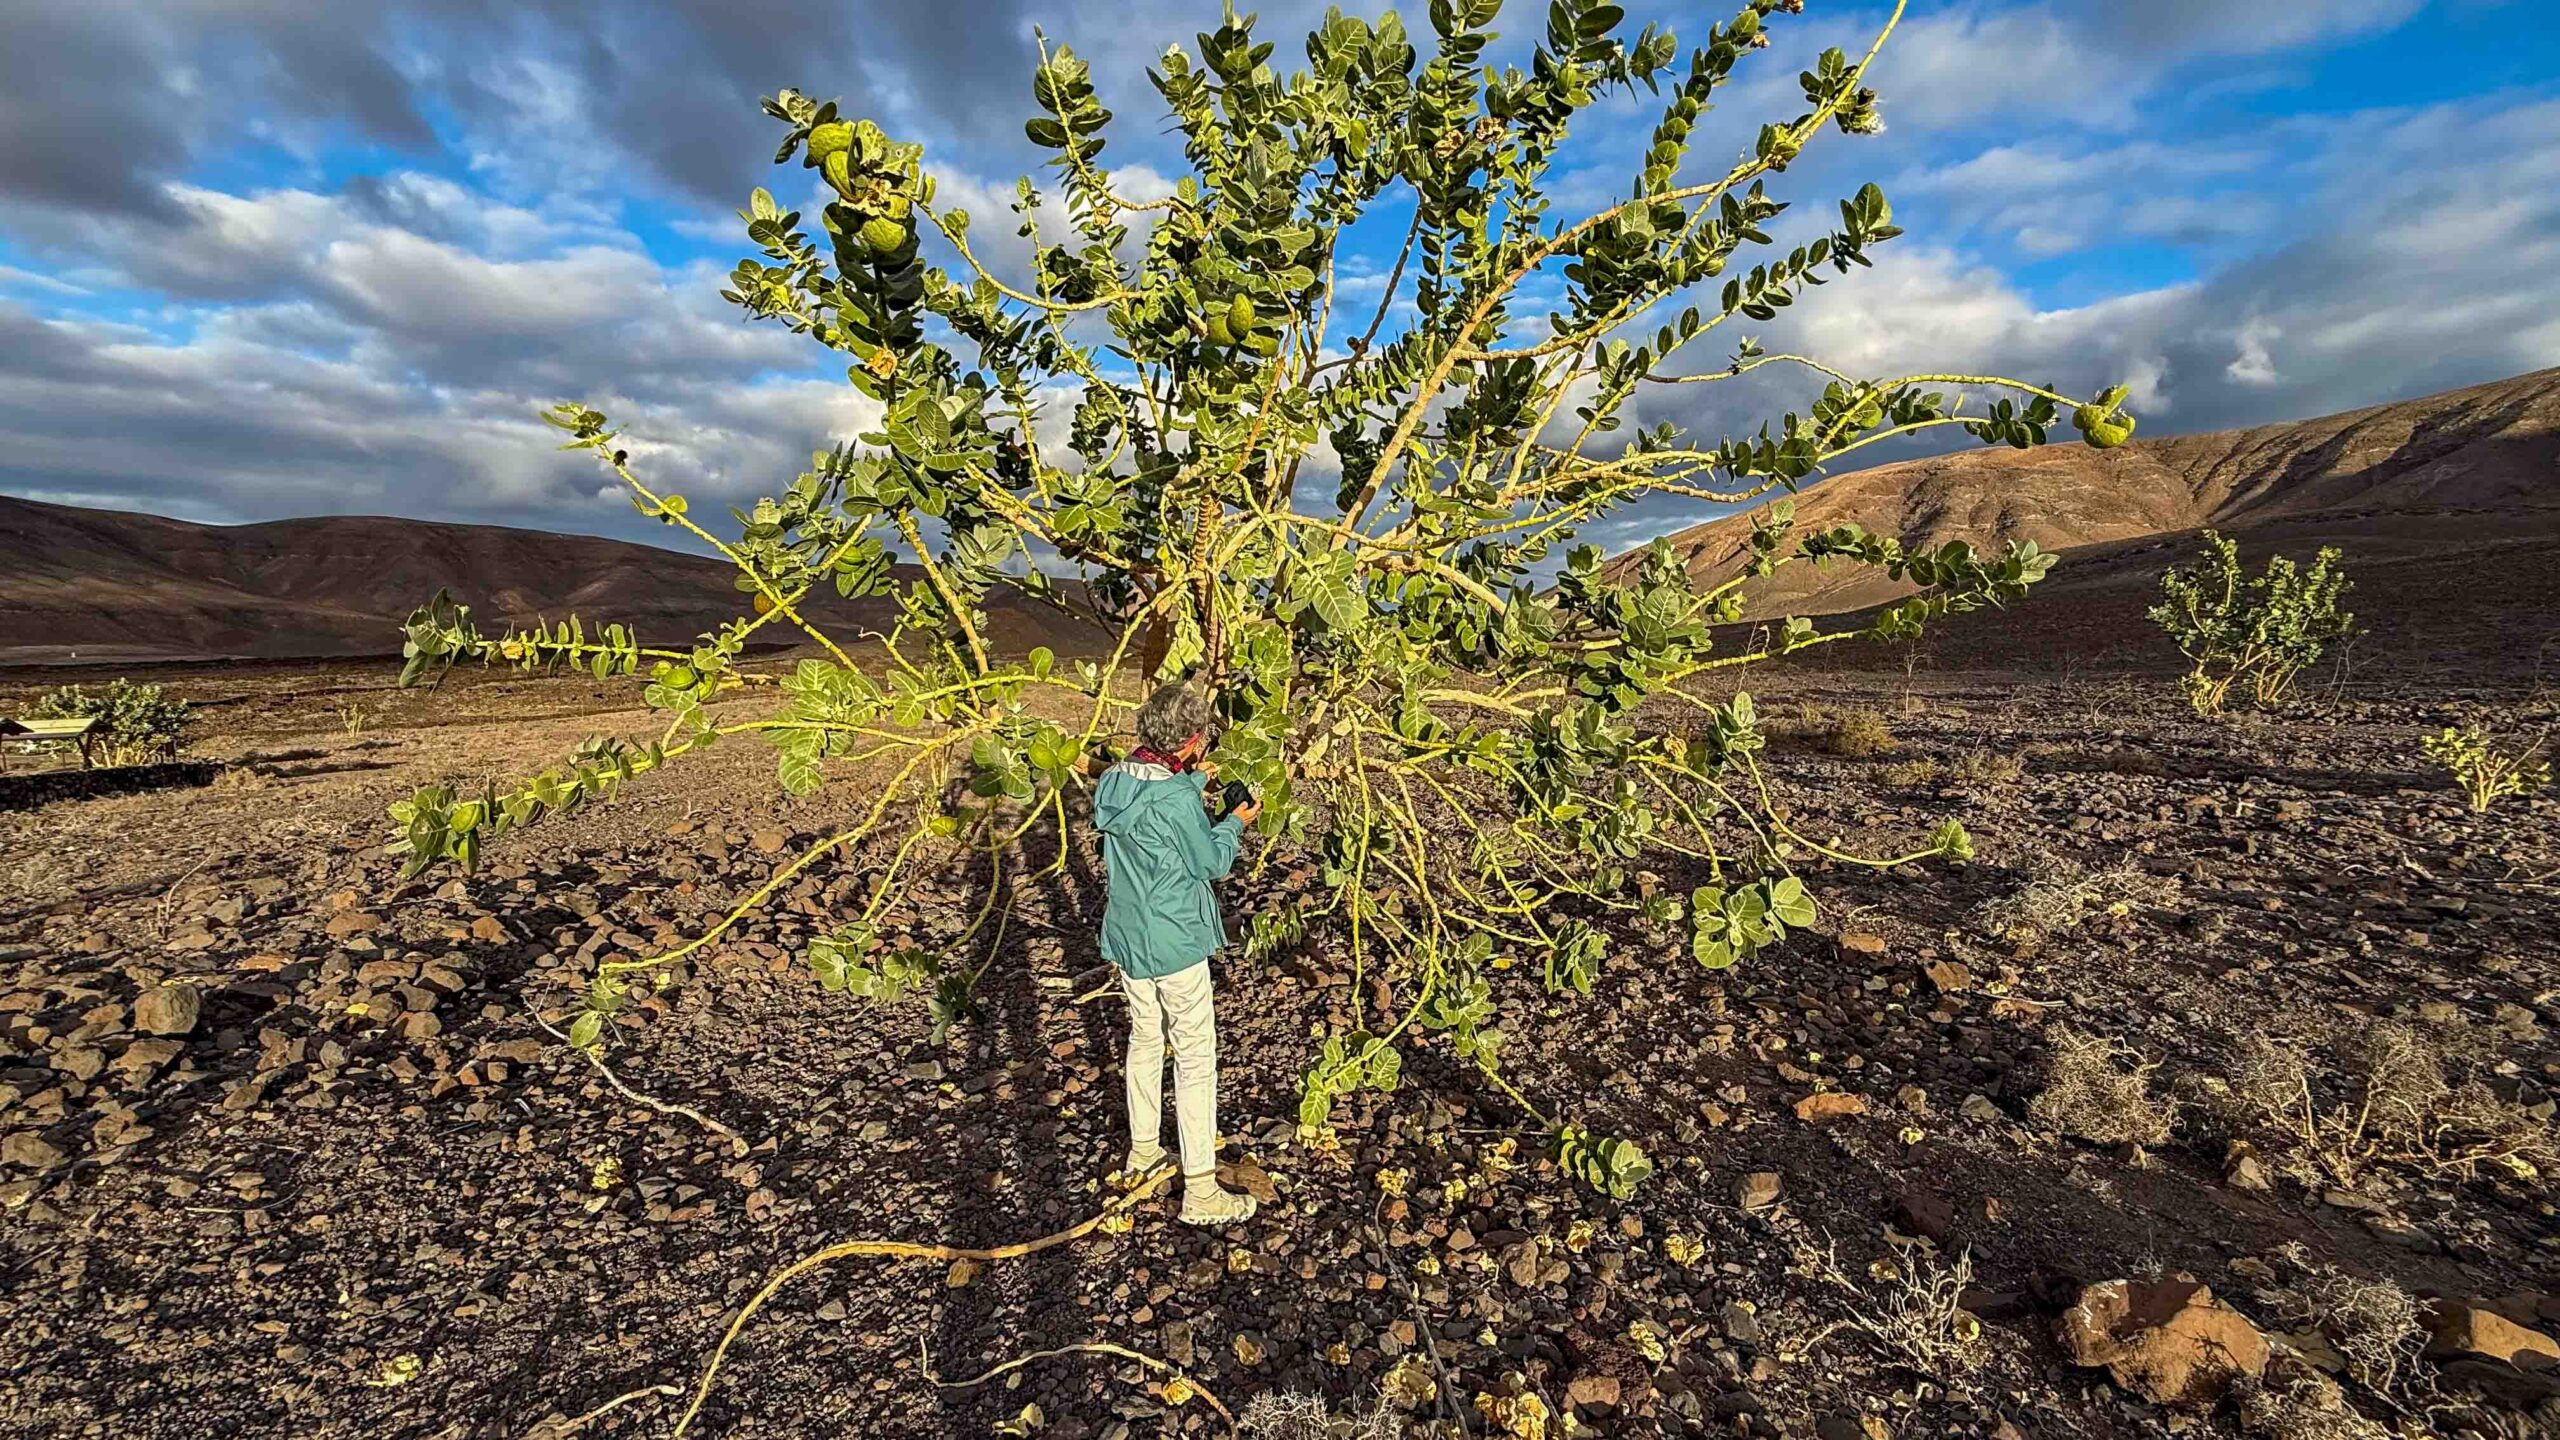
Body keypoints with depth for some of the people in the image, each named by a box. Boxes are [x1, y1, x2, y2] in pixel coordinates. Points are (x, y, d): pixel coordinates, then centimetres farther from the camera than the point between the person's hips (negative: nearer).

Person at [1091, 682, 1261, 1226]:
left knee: (1144, 1038, 24)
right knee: (1196, 1059, 4)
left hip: (1124, 937, 8)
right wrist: (1235, 824, 5)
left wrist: (1192, 781, 20)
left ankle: (1142, 1151, 40)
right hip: (1174, 944, -8)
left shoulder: (1113, 783, -3)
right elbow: (1210, 861, -12)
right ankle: (1200, 1191, 14)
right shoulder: (1177, 800, -26)